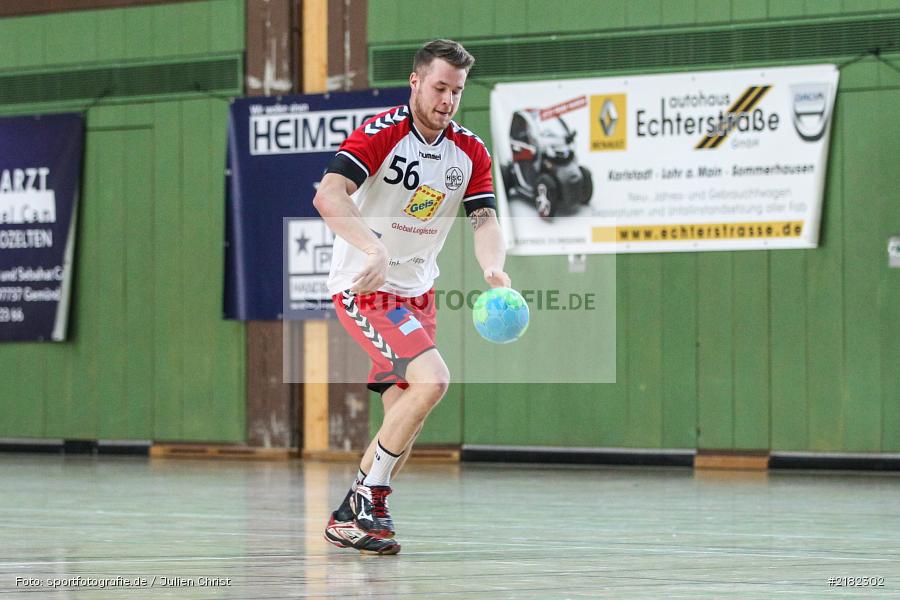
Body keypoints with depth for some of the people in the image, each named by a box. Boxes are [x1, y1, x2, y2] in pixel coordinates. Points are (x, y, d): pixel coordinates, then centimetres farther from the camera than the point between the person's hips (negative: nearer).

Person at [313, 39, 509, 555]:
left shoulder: (470, 152, 1)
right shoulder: (381, 134, -18)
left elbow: (486, 221, -7)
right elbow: (328, 196, -30)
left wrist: (493, 267, -30)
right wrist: (374, 250, -45)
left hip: (417, 290, 7)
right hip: (363, 285, -7)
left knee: (408, 416, 6)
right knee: (432, 379, -24)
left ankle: (350, 520, 21)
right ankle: (370, 497, -12)